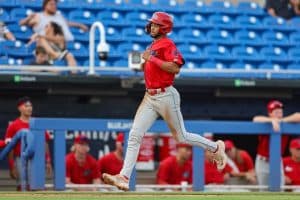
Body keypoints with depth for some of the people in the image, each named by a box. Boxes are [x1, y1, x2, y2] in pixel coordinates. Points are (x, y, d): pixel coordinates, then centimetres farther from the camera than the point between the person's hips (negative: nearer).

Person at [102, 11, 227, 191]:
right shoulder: (153, 46, 18)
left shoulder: (167, 44, -10)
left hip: (166, 96, -8)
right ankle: (124, 177, -9)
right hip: (150, 97, 8)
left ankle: (215, 147, 25)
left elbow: (175, 68, -24)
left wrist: (151, 59, -21)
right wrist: (144, 64, 9)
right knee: (135, 135, -4)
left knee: (181, 137, 4)